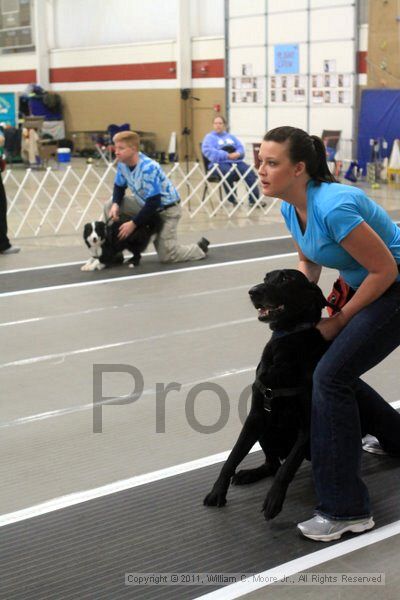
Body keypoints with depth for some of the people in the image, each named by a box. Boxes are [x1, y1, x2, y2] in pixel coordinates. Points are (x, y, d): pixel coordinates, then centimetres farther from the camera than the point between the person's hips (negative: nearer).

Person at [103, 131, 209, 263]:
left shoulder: (148, 168, -33)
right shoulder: (122, 164, -10)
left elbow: (153, 202, -32)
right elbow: (119, 187, 7)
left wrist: (134, 223, -28)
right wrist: (115, 205, -16)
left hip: (166, 208, -8)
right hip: (145, 204, 8)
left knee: (166, 256, -12)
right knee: (110, 206, -9)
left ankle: (200, 248, 15)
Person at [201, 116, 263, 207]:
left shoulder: (231, 137, 27)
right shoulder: (209, 137, 10)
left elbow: (241, 148, 15)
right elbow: (208, 151, -9)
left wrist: (237, 153, -11)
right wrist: (227, 155, -18)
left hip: (236, 161, 4)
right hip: (219, 163, -4)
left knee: (250, 172, -24)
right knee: (229, 172, -38)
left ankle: (254, 199, -25)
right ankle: (232, 199, -23)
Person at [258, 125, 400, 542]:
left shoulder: (333, 208, -30)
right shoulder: (292, 208, -3)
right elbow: (308, 263, 15)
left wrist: (338, 322, -15)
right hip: (367, 286, 9)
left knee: (331, 376, -17)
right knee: (336, 370, 14)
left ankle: (346, 511, -12)